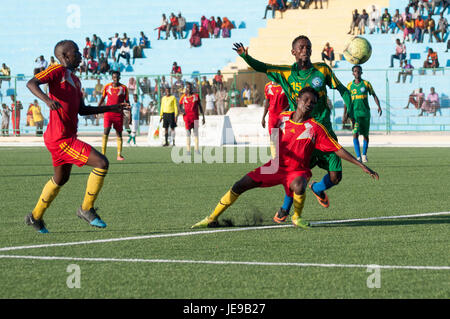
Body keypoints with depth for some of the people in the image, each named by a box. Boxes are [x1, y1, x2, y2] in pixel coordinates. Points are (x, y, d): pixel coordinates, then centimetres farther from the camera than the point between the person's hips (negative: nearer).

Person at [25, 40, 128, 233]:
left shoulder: (75, 80, 18)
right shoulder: (58, 71, -9)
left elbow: (82, 110, 24)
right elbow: (31, 83, -23)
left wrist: (111, 108, 22)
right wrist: (47, 99, -41)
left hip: (68, 136, 10)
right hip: (61, 139, -10)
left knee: (61, 179, 25)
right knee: (101, 163, -15)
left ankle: (35, 217, 39)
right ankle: (86, 209, -1)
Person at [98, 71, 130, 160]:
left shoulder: (124, 88, 2)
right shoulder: (107, 86, 5)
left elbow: (127, 102, 6)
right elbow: (102, 98, 16)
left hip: (118, 114, 0)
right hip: (108, 112, 0)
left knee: (119, 134, 2)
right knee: (106, 132, -11)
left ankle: (119, 155, 7)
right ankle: (103, 154, -11)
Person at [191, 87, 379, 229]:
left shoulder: (315, 128, -13)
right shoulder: (283, 118, -3)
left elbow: (338, 150, -13)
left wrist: (362, 166, -16)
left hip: (297, 171, -3)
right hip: (275, 166, 3)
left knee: (299, 187, -38)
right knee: (239, 187, -5)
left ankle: (297, 217, -8)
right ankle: (212, 219, 9)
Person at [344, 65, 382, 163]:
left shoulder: (366, 84, 3)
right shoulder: (350, 85, 4)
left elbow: (374, 95, 8)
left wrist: (379, 106, -5)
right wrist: (345, 113, 6)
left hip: (365, 112, 1)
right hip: (354, 112, -1)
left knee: (365, 135, 8)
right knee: (355, 134, -16)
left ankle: (364, 154, 28)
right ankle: (358, 156, -19)